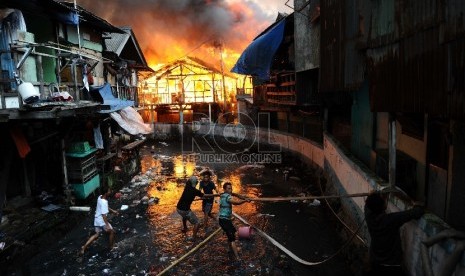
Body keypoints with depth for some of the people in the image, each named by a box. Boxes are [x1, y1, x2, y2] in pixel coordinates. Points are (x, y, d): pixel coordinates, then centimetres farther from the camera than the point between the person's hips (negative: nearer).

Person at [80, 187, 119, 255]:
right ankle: (111, 246, 27)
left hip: (97, 220, 9)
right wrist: (107, 225, -27)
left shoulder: (100, 197, 1)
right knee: (111, 232, 12)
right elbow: (104, 215, -29)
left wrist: (112, 211, 22)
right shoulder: (104, 202, -28)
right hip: (102, 221, -9)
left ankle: (84, 247, 18)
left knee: (96, 234, 20)